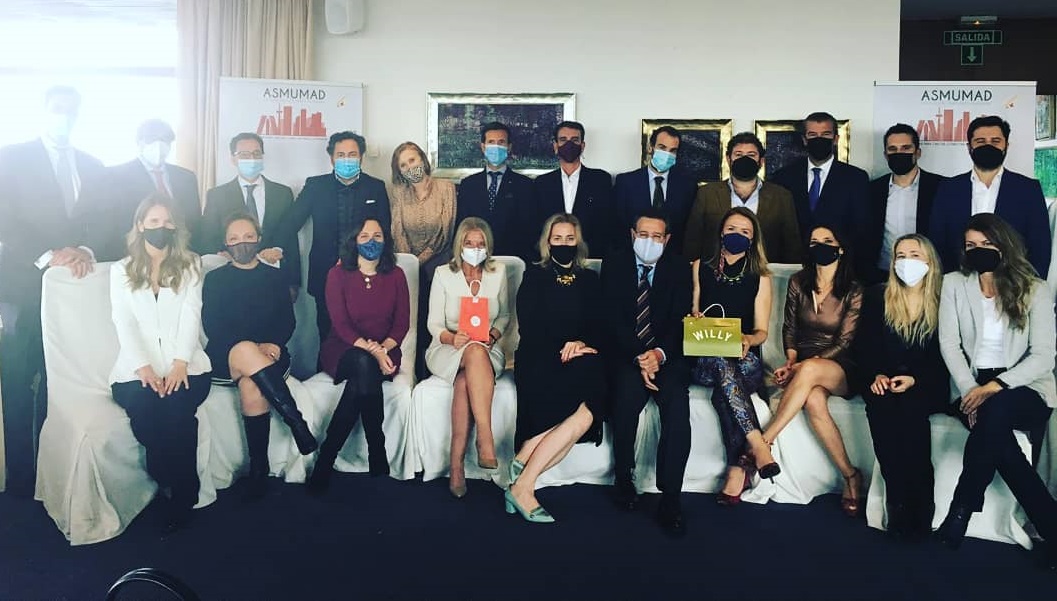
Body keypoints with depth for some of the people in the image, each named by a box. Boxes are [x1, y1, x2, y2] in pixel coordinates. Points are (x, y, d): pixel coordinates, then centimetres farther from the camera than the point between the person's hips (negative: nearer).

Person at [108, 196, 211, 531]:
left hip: (185, 365, -1)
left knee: (177, 409, -32)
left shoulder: (190, 266, 14)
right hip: (138, 368, 1)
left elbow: (191, 316, 1)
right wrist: (143, 368, -14)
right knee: (143, 408, -32)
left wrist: (180, 363, -15)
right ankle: (179, 490, -13)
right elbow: (124, 324, 3)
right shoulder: (121, 271, 16)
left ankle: (181, 497, -15)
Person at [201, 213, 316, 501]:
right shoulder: (214, 279, 13)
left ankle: (259, 471, -27)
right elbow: (212, 327, 0)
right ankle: (296, 422, -37)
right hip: (224, 357, 0)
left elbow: (288, 321, 6)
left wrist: (274, 344, -17)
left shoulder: (275, 277, 16)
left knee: (251, 384, -34)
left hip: (269, 354, 1)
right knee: (245, 351, -37)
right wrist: (252, 348, -16)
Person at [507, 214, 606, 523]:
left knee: (584, 413, -28)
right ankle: (523, 486, -22)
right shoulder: (534, 276, 9)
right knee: (582, 415, -28)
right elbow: (528, 327, -1)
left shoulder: (590, 279, 18)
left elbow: (599, 326, 8)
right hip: (540, 361, -4)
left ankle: (521, 481, -21)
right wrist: (562, 349, -14)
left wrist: (582, 344, -13)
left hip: (581, 363, 4)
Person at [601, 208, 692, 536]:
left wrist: (660, 354, -22)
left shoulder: (679, 268, 5)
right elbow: (612, 317, -5)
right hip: (623, 352, -1)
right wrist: (637, 357, -19)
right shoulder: (614, 263, 3)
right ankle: (623, 477, -8)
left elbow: (680, 321, -2)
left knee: (677, 402, -27)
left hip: (664, 354, 1)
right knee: (628, 392, -32)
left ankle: (670, 498, -20)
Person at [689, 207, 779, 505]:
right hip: (704, 361, 0)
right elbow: (691, 314, 14)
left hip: (745, 361, 0)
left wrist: (747, 340, -17)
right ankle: (757, 445, -41)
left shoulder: (760, 278, 10)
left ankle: (738, 468, -34)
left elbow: (761, 331, 6)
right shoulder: (700, 269, 12)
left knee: (724, 391, -36)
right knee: (721, 362, -38)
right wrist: (693, 319, -11)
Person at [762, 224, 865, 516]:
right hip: (803, 365, 2)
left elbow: (844, 341, -7)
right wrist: (791, 361, -8)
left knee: (810, 372, -40)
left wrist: (801, 367, -18)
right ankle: (850, 475, -23)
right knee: (814, 400, -35)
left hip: (839, 369, -2)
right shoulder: (798, 282, 5)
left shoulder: (853, 291, -3)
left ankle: (762, 444, -33)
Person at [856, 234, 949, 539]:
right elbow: (863, 346, 8)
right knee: (879, 404, -28)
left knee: (910, 406, -30)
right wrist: (875, 375, -9)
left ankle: (920, 510, -20)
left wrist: (914, 380, -13)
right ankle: (898, 504, -22)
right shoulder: (877, 296, 10)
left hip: (927, 386, -1)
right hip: (883, 383, 2)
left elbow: (945, 358, 1)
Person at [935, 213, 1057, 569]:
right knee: (995, 432, -33)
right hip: (972, 387, 1)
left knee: (995, 411, -37)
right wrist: (970, 390, -14)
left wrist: (995, 387, -19)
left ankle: (961, 511, -25)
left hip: (1024, 389, -1)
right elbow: (949, 344, 0)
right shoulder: (954, 284, 7)